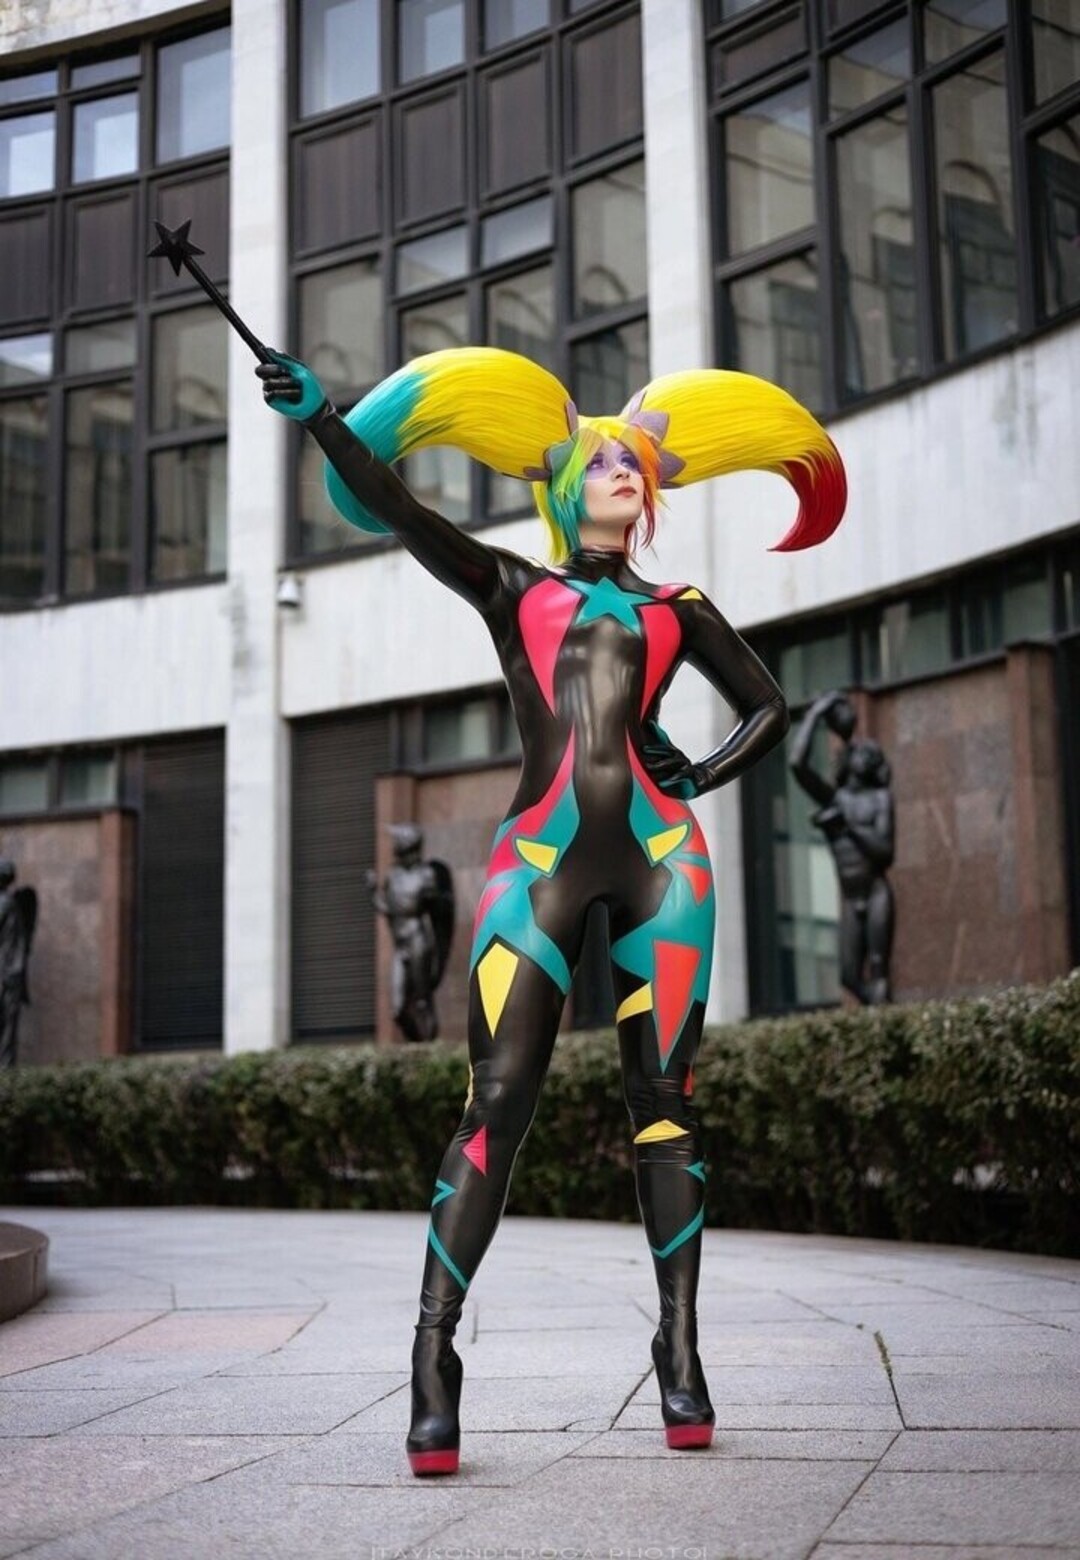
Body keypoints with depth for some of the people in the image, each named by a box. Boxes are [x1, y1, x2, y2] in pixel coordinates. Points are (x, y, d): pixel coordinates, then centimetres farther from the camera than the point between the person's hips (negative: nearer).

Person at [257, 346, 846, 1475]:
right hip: (541, 859, -2)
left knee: (664, 1099, -1)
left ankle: (679, 1353, 4)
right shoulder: (513, 589, 17)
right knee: (498, 1102, -11)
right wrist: (321, 420, -10)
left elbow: (768, 709, 29)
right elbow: (394, 509, 3)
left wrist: (704, 777, 11)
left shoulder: (676, 609, 21)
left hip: (661, 854, 2)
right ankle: (433, 1359, -11)